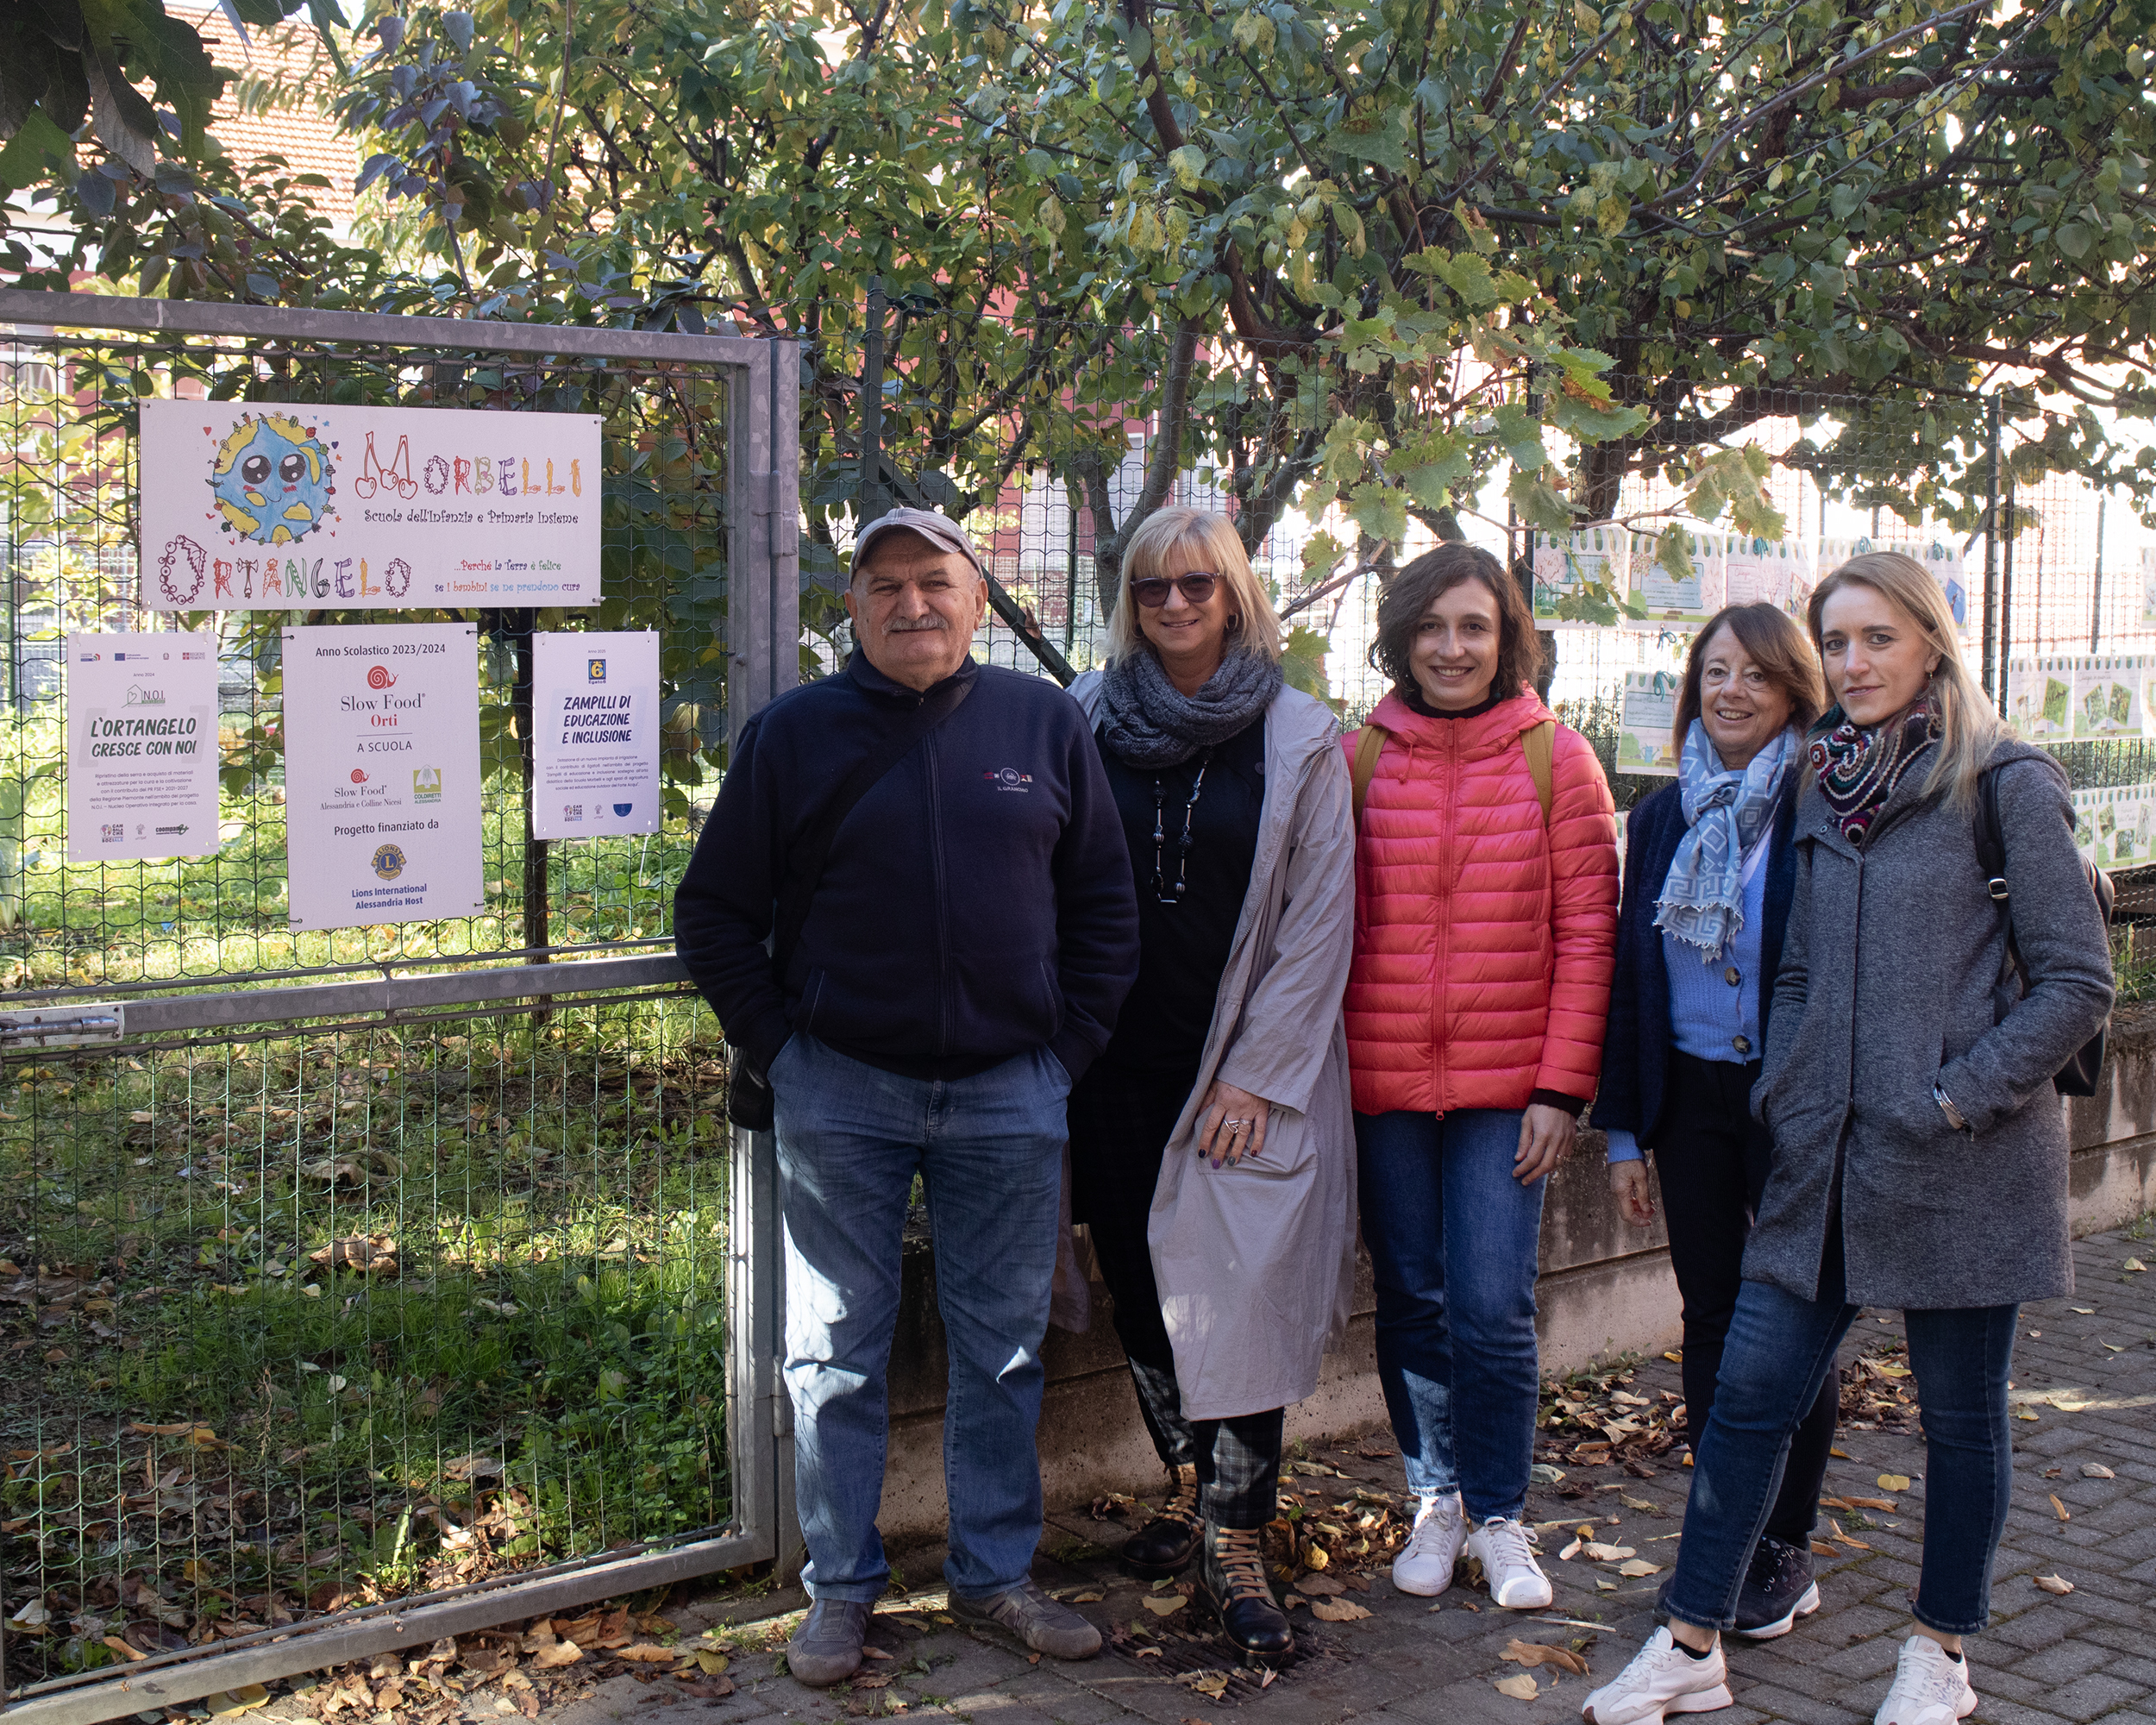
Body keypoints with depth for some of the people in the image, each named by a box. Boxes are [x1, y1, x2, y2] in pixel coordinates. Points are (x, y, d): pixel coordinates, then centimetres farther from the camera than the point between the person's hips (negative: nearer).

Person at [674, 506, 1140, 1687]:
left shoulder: (1043, 724, 3)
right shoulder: (793, 733, -1)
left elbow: (1103, 903, 9)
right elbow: (715, 912, 3)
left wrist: (1069, 1047, 2)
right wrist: (777, 1049, -3)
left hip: (1008, 1094, 1)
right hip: (842, 1095, -1)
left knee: (1003, 1348, 11)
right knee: (835, 1356, 7)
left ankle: (995, 1574, 26)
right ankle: (840, 1587, 21)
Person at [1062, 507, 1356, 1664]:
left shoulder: (1297, 738, -1)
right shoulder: (1090, 719, 4)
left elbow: (1317, 923, -2)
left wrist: (1257, 1075, -7)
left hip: (1247, 1071, -3)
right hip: (1120, 1062, 3)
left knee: (1241, 1293, -5)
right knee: (1137, 1286, 11)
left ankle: (1233, 1542, 4)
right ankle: (1190, 1485, 30)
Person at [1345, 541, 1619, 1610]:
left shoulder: (1557, 760, 0)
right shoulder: (1357, 760, 3)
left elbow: (1587, 933, -2)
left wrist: (1563, 1085, -7)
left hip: (1507, 1083, -1)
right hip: (1382, 1080, 2)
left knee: (1492, 1306, -4)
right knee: (1412, 1300, 9)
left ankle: (1497, 1516, 16)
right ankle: (1436, 1499, 28)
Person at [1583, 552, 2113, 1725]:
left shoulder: (2006, 786, -6)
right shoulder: (1826, 789, 11)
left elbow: (2077, 983, -7)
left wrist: (1955, 1100, -13)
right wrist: (1782, 1094, 7)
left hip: (1962, 1167, -5)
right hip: (1828, 1158, 5)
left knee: (1960, 1412, 9)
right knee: (1749, 1389, 3)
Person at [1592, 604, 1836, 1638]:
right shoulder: (1663, 817, 6)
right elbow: (1631, 973, 9)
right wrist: (1622, 1128, 7)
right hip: (1692, 1098, 4)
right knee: (1711, 1320, 10)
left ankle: (1787, 1549, 20)